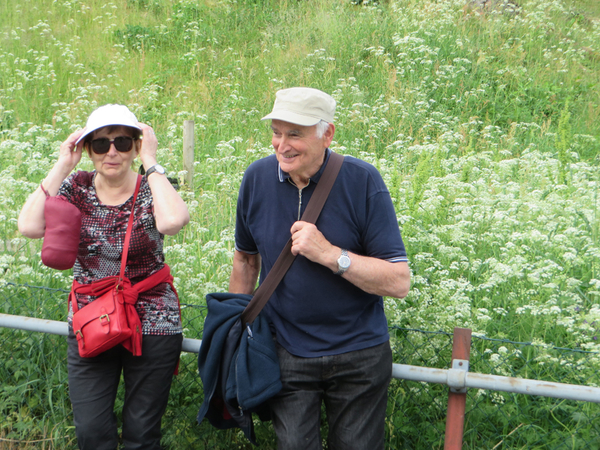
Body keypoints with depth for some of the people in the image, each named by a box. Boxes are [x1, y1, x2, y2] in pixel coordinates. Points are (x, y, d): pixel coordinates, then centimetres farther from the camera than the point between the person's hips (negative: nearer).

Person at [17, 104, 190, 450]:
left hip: (152, 326, -2)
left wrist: (150, 162, -20)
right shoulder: (76, 187, 0)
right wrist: (62, 166, -12)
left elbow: (173, 221, -31)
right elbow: (30, 227, -16)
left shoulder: (151, 188, -6)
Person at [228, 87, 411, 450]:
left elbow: (399, 282, -16)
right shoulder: (258, 178, -4)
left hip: (359, 356, -1)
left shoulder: (362, 181, -14)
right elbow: (246, 258, 14)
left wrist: (328, 253, -24)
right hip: (287, 355, 2)